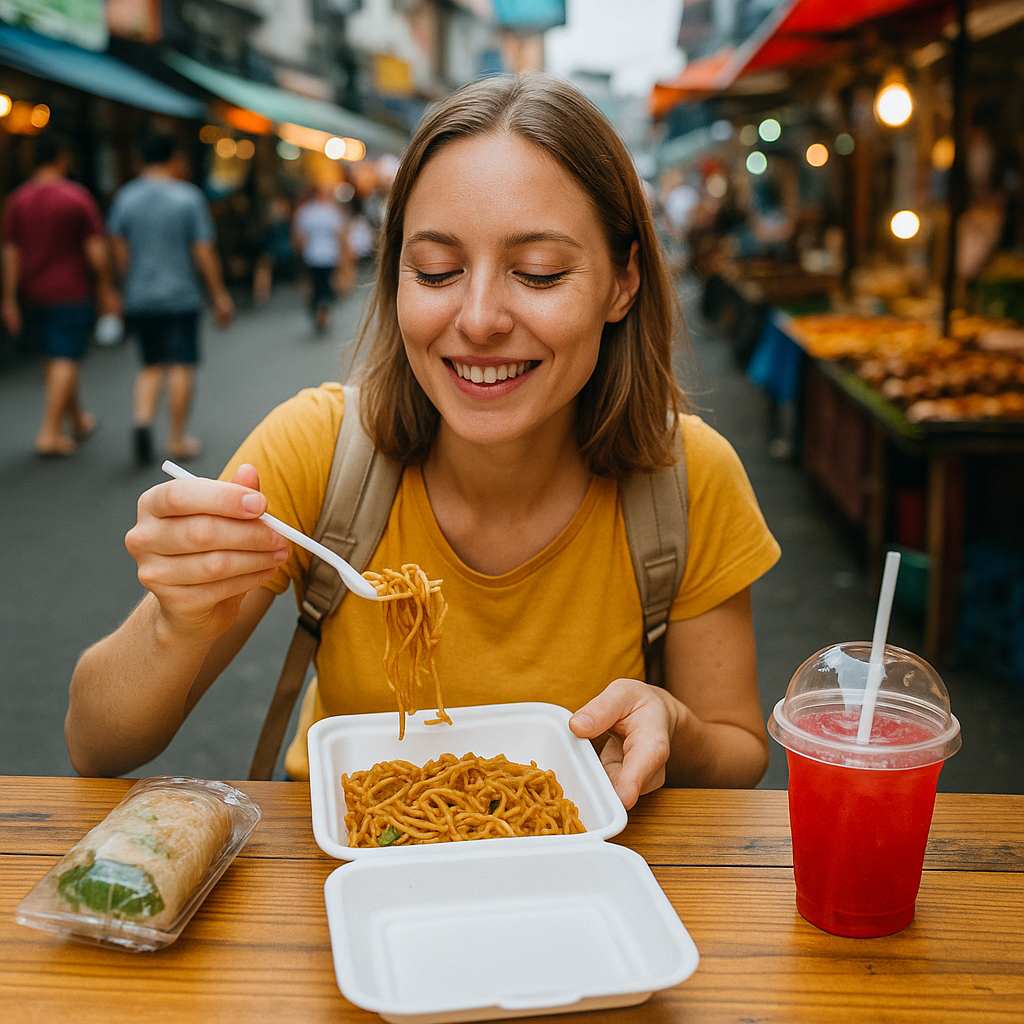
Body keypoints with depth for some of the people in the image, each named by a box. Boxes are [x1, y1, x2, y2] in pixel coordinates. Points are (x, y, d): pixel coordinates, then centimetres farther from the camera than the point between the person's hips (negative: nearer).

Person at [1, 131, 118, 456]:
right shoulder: (77, 197, -10)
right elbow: (95, 248, -11)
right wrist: (106, 290, -3)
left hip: (33, 293, 5)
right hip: (71, 292, -5)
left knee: (53, 358, 16)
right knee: (65, 360, -3)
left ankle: (77, 420, 30)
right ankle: (50, 432, -8)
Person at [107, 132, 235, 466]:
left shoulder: (125, 197, 4)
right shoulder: (188, 197, -6)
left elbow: (119, 249, 5)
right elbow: (204, 251, -7)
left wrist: (131, 284, 18)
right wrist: (219, 295, 0)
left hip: (139, 298, 4)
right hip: (181, 297, -4)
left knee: (152, 365, 14)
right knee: (181, 366, 4)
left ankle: (142, 419, -9)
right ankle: (178, 440, 8)